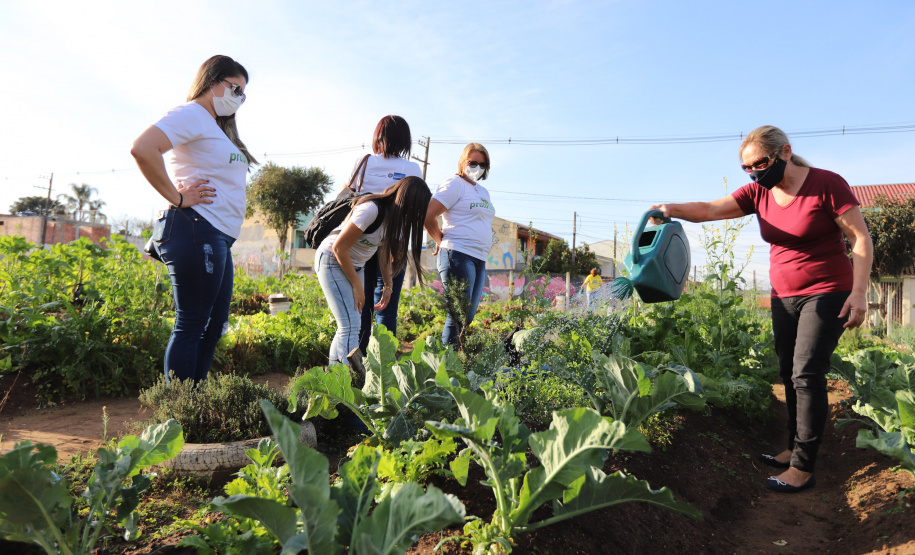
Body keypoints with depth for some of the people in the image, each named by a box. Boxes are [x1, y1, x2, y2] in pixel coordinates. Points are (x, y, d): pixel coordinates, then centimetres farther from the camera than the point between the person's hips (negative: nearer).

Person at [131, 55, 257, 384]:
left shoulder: (216, 126, 26)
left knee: (214, 326, 12)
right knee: (191, 325, -6)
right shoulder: (192, 114, -5)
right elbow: (142, 149, -21)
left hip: (218, 239, 10)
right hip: (197, 231, -10)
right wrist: (177, 198, -15)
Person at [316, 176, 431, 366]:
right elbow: (339, 247, -24)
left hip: (355, 265, 8)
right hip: (332, 260, -8)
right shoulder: (371, 210, -28)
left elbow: (384, 249, 8)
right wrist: (357, 286, -18)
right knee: (350, 325, -17)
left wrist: (388, 286, 3)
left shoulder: (395, 214, -2)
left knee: (349, 325, 6)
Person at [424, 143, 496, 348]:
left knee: (468, 317, 8)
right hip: (458, 255, -8)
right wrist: (442, 241, 1)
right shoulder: (455, 184, -3)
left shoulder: (483, 192, 23)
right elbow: (427, 216, -11)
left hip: (479, 260, 9)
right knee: (458, 316, -11)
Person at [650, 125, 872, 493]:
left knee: (806, 374, -10)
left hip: (826, 294, -6)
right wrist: (674, 210, -28)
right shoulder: (758, 193, 2)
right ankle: (795, 448, 22)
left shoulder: (826, 185, -12)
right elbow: (711, 209, -9)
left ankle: (804, 467, -4)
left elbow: (861, 239, -11)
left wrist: (859, 292, -19)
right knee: (789, 373, 10)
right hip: (783, 297, 6)